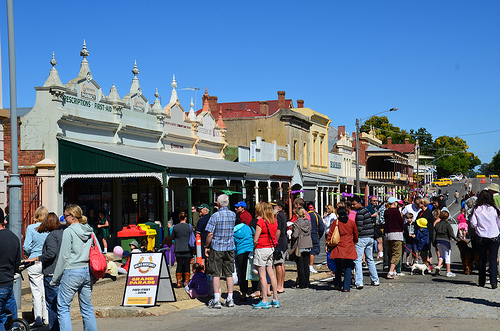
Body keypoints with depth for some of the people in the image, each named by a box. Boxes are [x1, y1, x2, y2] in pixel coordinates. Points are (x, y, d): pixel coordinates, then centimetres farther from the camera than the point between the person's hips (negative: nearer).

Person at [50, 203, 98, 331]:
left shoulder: (69, 231, -10)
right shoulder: (89, 231, 9)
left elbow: (64, 257, -11)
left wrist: (54, 279, -3)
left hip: (72, 272, -7)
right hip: (88, 272, 7)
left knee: (63, 307, 1)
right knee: (87, 307, 13)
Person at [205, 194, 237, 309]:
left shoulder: (215, 216, -13)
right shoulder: (233, 215, 2)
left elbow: (210, 234, -14)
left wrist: (206, 247, -1)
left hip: (216, 248, -4)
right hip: (230, 248, 4)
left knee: (216, 274, 0)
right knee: (229, 274, 9)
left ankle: (216, 300, -2)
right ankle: (230, 299, 10)